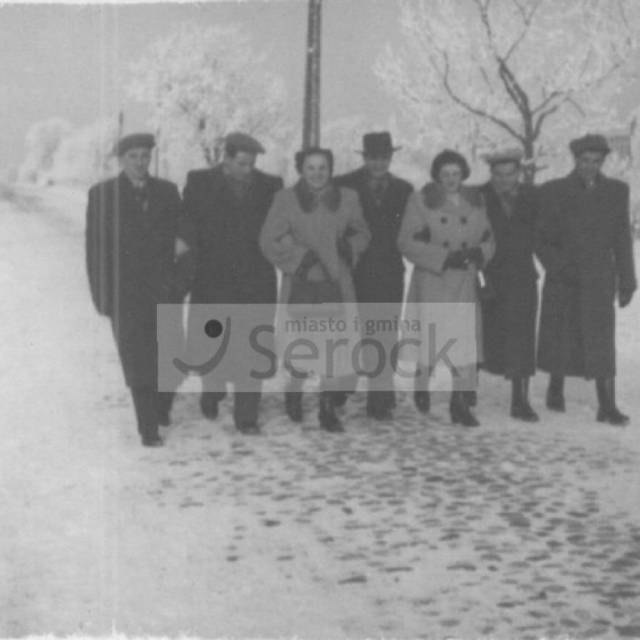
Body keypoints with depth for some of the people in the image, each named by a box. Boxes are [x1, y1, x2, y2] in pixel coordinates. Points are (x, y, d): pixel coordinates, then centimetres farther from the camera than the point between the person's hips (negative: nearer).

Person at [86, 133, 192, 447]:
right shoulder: (102, 195, 1)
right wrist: (100, 292, -4)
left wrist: (180, 281, 1)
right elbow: (95, 245, 0)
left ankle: (161, 407, 33)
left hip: (163, 290, 2)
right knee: (137, 360, -5)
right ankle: (148, 428, 2)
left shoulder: (166, 191, 7)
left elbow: (181, 237, 9)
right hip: (125, 292, -2)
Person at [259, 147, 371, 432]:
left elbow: (362, 233, 19)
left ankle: (327, 408, 17)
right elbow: (269, 240, -3)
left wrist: (350, 247, -1)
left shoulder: (347, 198, 5)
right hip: (302, 282, -2)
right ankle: (294, 393, 27)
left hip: (337, 282, 3)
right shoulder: (286, 199, -2)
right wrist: (300, 258, -10)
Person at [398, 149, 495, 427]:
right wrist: (445, 257, -15)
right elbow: (406, 243, -7)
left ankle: (459, 403, 11)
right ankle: (422, 384, 27)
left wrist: (478, 253, -8)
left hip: (465, 284, 3)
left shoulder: (474, 202, 12)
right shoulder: (421, 200, 0)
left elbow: (489, 240, 15)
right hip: (430, 283, -3)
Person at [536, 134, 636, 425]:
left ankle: (607, 406, -6)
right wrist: (558, 267, -14)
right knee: (560, 338, 10)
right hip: (562, 280, 0)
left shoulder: (617, 191, 4)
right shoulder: (553, 191, -1)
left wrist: (626, 281, 6)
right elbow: (540, 238, -1)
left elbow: (622, 240, 7)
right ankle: (555, 390, 31)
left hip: (599, 281, 0)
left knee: (601, 341, -6)